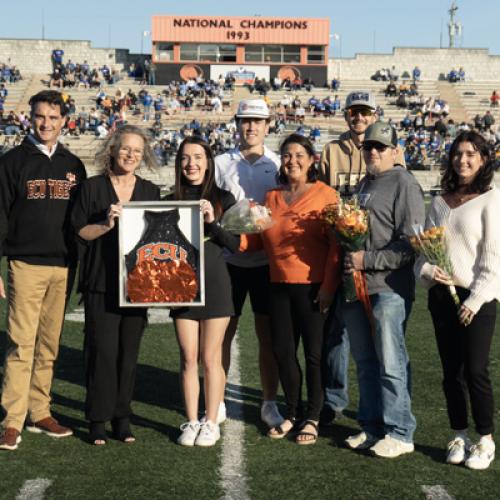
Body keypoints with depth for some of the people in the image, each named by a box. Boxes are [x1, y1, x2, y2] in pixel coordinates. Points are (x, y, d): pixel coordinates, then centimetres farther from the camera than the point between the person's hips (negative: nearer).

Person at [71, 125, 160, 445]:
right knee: (103, 350, -5)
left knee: (129, 351, 5)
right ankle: (98, 419, 5)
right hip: (101, 283, -3)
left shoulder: (151, 191, 12)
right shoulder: (93, 188, 4)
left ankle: (122, 417, 15)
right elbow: (80, 232, 0)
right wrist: (107, 224, -15)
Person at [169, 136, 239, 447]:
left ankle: (212, 422, 13)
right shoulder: (171, 202, 7)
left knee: (210, 359, 3)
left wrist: (212, 222, -17)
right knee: (188, 359, 6)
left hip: (214, 284, -2)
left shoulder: (223, 199, 0)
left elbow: (236, 244, -4)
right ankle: (192, 422, 16)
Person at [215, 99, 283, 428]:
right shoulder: (222, 163, 6)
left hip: (267, 260, 0)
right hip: (229, 258, 0)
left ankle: (270, 403, 18)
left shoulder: (279, 165, 6)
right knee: (222, 331, 6)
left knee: (269, 334, 6)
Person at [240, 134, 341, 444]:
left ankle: (313, 418, 18)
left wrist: (329, 286, -15)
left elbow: (336, 244, -9)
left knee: (314, 353, 4)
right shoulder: (272, 197, 13)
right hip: (279, 286, 5)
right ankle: (293, 413, 27)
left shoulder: (325, 195, -5)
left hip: (313, 287, -5)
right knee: (282, 351, 10)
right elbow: (258, 238, 14)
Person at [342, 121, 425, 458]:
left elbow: (411, 243, -15)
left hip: (388, 287, -8)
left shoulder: (404, 183, -7)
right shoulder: (363, 184, 18)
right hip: (356, 286, 8)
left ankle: (399, 433, 4)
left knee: (391, 363, -5)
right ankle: (372, 427, 23)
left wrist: (367, 260, -16)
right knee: (365, 361, 13)